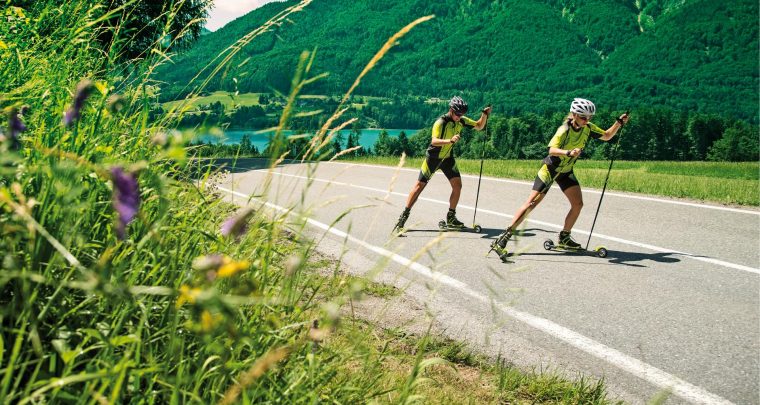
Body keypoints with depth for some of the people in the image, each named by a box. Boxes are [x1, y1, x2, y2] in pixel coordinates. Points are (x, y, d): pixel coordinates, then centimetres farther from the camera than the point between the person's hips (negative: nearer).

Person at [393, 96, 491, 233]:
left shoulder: (461, 120, -5)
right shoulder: (441, 122, -25)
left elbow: (479, 126, 8)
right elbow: (434, 141, -40)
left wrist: (484, 115, -10)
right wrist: (450, 141, -56)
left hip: (448, 157, 6)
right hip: (433, 157, -6)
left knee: (457, 185, -3)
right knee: (420, 185, -7)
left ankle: (451, 218, 12)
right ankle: (403, 217, -3)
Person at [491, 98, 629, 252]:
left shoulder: (588, 128, -7)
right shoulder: (564, 130, -26)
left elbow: (607, 136, 8)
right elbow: (552, 150, -41)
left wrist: (619, 123, -6)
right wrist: (569, 153, -58)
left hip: (566, 171, 7)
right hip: (550, 169, -7)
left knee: (578, 204, -2)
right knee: (532, 202, -14)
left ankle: (564, 237, 16)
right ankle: (506, 235, -14)